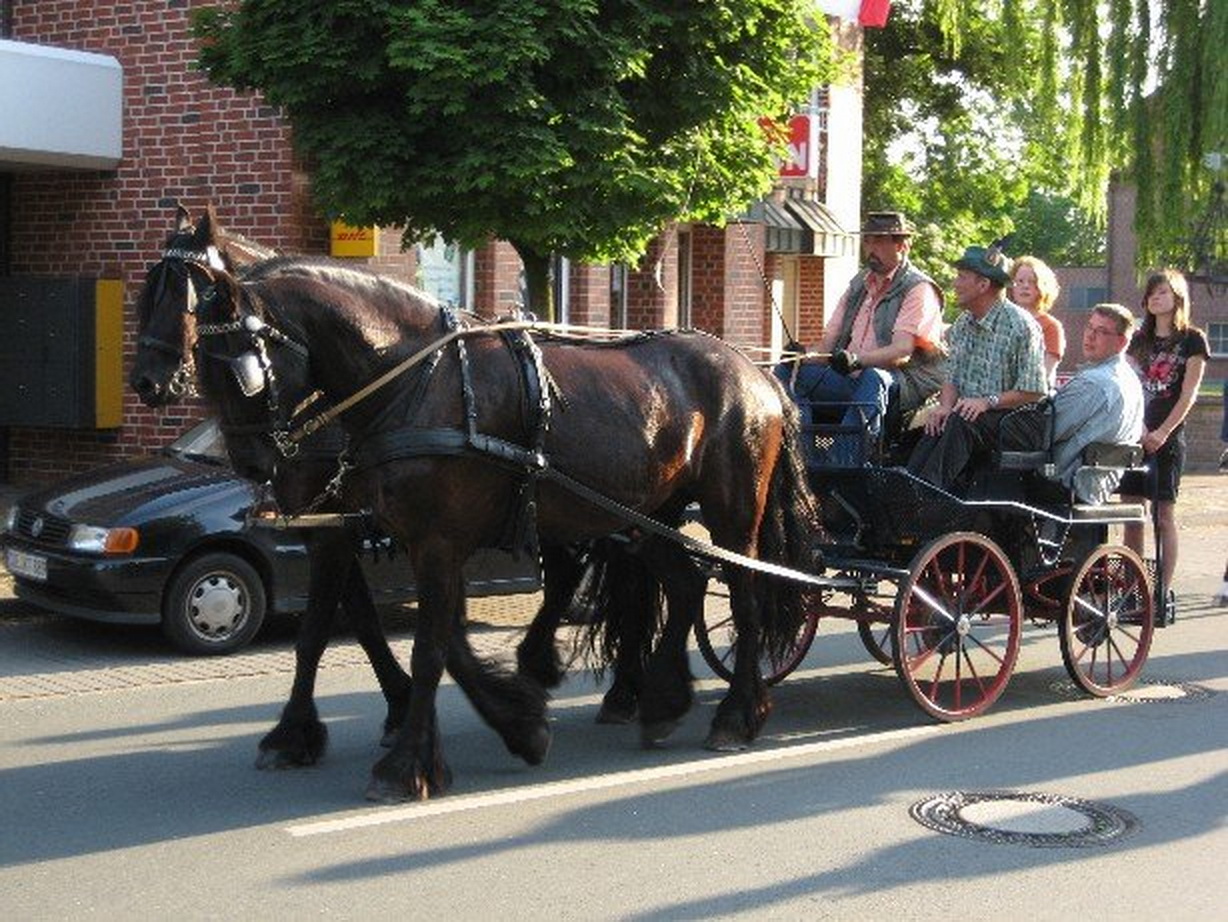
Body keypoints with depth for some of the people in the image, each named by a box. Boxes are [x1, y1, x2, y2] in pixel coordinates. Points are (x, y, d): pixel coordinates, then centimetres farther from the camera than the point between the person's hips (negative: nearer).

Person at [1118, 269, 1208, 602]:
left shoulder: (1192, 340, 2)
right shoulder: (1139, 340, 16)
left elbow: (1188, 395, -5)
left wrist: (1162, 433, -15)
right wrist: (1137, 428, -8)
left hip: (1167, 439, -4)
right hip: (1134, 436, 4)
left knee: (1163, 515, -4)